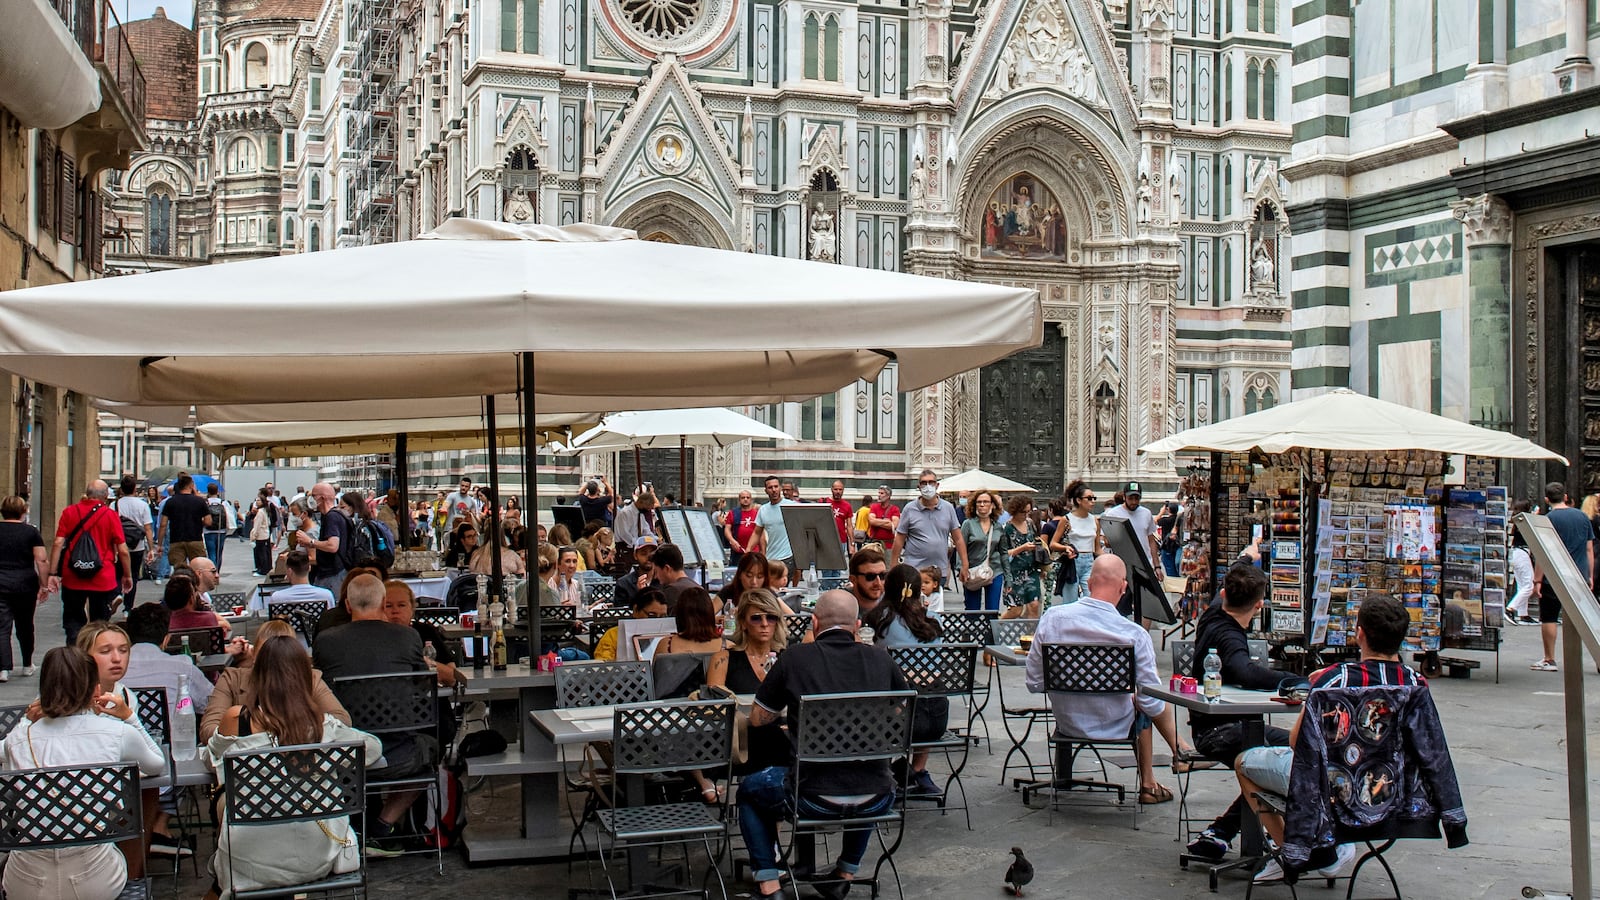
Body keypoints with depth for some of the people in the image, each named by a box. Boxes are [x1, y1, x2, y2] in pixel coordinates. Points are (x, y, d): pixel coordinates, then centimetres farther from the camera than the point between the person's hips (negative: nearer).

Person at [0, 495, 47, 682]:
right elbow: (42, 560, -7)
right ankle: (27, 665, 27)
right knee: (25, 626, 15)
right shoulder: (31, 532, -1)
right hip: (26, 584, 1)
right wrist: (44, 585, -1)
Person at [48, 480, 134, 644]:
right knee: (100, 624, 10)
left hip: (72, 579, 1)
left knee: (73, 622, 11)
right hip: (103, 580, -1)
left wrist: (53, 573, -2)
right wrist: (128, 576, 6)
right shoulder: (111, 516, -5)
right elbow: (123, 551, -5)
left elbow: (58, 543, -6)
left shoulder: (69, 512, 0)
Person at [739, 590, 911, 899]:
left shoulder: (794, 659, -6)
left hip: (815, 799, -3)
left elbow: (757, 719, 8)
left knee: (749, 790, 26)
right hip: (874, 803, 3)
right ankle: (846, 873, 39)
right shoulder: (881, 660, 1)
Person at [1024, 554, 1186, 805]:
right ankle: (1148, 785, 46)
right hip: (1117, 729, -3)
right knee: (1144, 705, 31)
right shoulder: (1135, 635, -24)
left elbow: (1034, 684, -9)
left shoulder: (1052, 617, -16)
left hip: (1066, 725, 4)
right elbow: (1152, 704, -15)